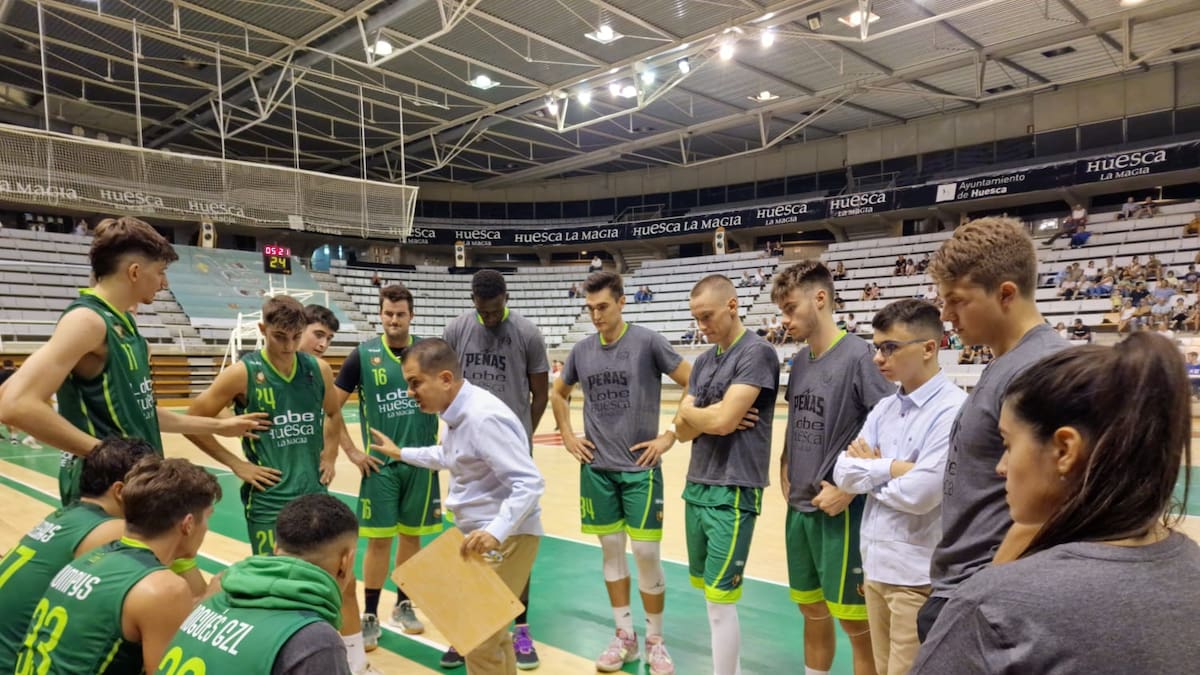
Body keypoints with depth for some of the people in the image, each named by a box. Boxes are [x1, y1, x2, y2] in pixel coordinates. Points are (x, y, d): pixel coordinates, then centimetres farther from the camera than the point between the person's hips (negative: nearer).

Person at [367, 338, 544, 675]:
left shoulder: (484, 417, -27)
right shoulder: (458, 412, 5)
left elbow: (530, 482, -31)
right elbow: (448, 456, 26)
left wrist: (496, 532, -41)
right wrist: (400, 453, 31)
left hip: (505, 537, -10)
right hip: (480, 534, 10)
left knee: (481, 641, -4)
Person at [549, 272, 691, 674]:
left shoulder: (647, 342, -9)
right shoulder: (581, 350, 4)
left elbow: (693, 384, -6)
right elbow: (558, 393, 20)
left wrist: (671, 435, -9)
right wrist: (568, 436, 9)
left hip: (640, 467, -4)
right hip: (596, 468, 4)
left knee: (647, 553, 0)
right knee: (611, 550, 11)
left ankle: (655, 640, 19)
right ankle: (624, 636, 25)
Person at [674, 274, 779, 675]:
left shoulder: (757, 353, -12)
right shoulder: (703, 361, 12)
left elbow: (722, 419, -22)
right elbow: (683, 430, 7)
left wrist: (691, 413, -2)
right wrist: (708, 417, -12)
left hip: (733, 492, -8)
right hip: (696, 486, 8)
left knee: (720, 600, -2)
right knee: (706, 588, 17)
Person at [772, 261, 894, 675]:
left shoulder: (858, 356, -16)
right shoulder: (800, 361, 7)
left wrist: (849, 487, -19)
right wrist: (785, 467, 7)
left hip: (842, 510, -7)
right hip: (799, 508, 7)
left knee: (854, 619, 6)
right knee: (811, 610, 19)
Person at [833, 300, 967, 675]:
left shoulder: (954, 409, -16)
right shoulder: (883, 408, 6)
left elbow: (920, 492, -23)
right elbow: (843, 472, 1)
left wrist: (871, 472, -7)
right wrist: (892, 468, -14)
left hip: (919, 575, -7)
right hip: (875, 566, 7)